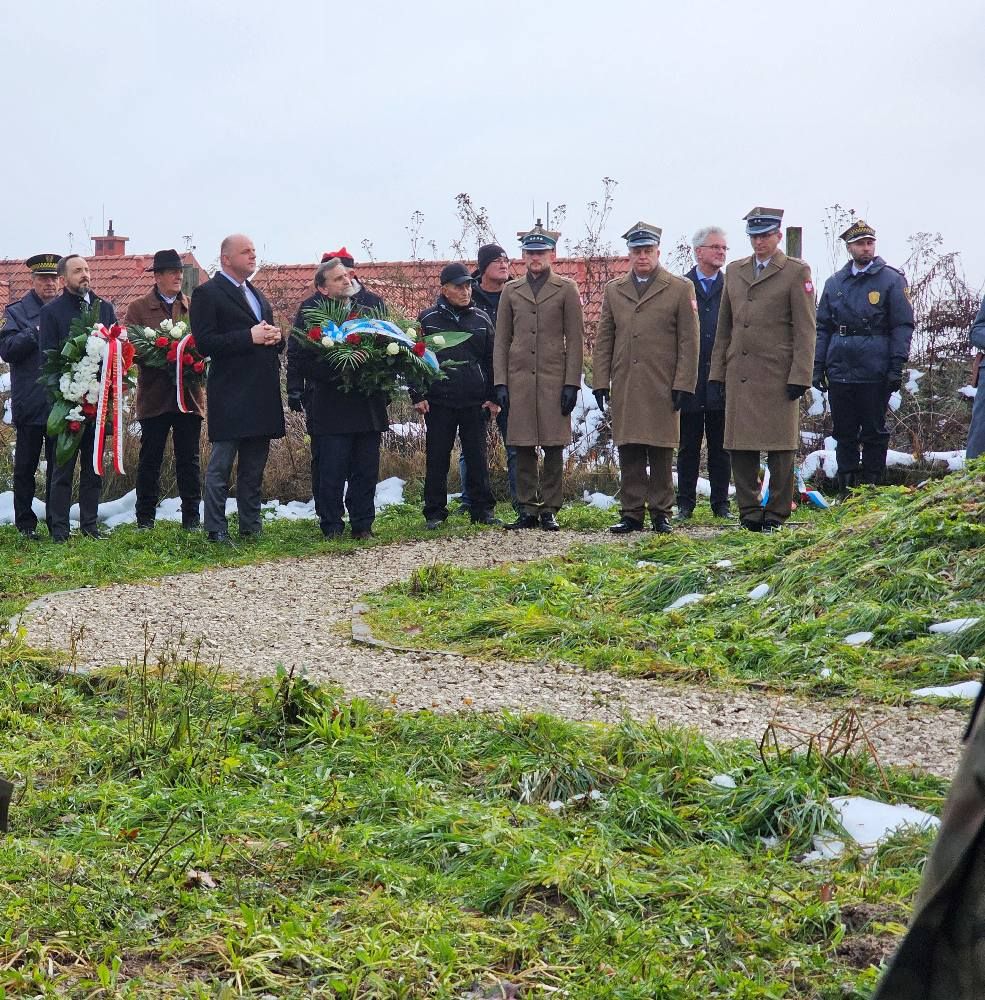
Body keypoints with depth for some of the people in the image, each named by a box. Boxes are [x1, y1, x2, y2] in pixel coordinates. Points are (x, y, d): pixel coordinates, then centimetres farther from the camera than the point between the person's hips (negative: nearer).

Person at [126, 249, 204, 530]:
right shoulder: (138, 307, 5)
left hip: (189, 394, 2)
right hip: (154, 394, -2)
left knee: (188, 459, 4)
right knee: (150, 459, 3)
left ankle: (191, 517, 10)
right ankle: (145, 518, 10)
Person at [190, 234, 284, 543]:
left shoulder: (257, 295, 21)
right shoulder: (207, 294, -5)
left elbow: (273, 339, 26)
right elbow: (204, 343, -15)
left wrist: (275, 337, 2)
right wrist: (249, 337, -19)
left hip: (261, 393, 8)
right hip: (230, 395, -8)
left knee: (254, 467, 11)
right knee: (221, 465, -3)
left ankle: (250, 526, 18)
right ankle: (216, 529, 1)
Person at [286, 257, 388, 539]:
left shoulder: (365, 308, 15)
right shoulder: (310, 311, 0)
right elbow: (298, 357, -5)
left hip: (367, 406, 5)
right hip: (330, 407, -5)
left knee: (366, 470, 7)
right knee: (330, 471, -2)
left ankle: (363, 526, 16)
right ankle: (331, 527, 8)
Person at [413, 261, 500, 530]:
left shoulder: (481, 320, 9)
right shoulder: (428, 319, 3)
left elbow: (491, 361, 11)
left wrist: (493, 397, 5)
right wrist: (417, 396, -3)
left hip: (475, 403, 2)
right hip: (438, 403, -1)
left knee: (477, 458, 5)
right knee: (437, 460, 3)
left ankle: (482, 510, 13)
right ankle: (435, 513, 11)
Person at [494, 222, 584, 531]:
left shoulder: (566, 289, 5)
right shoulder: (511, 291, 12)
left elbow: (575, 340, 2)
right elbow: (501, 340, 11)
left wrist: (572, 383, -6)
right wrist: (500, 382, 2)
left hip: (554, 379, -2)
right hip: (519, 378, 2)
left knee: (553, 448, -1)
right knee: (523, 448, 2)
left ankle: (549, 509, 6)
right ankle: (527, 509, 10)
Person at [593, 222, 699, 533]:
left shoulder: (680, 289, 4)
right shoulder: (613, 290, 13)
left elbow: (688, 341, 1)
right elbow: (603, 340, 13)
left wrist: (683, 385, -6)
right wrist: (601, 381, 5)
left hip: (662, 388, -3)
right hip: (624, 388, 3)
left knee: (661, 455, 1)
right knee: (629, 454, 4)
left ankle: (660, 513, 10)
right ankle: (632, 513, 10)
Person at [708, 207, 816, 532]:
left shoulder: (796, 272, 1)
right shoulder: (734, 271, 15)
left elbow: (805, 329, -4)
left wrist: (799, 377, -11)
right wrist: (716, 372, 12)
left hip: (778, 376, -5)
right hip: (739, 374, 5)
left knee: (779, 449, 0)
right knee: (740, 447, 4)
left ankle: (777, 514, 8)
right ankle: (749, 513, 12)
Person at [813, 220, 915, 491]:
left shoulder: (891, 280, 0)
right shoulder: (834, 283, 12)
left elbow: (903, 325, -3)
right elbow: (822, 327, 12)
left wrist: (896, 367, -11)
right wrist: (817, 367, 5)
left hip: (874, 373, -4)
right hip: (839, 370, 4)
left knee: (874, 432, 3)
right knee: (844, 433, 8)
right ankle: (847, 489, 16)